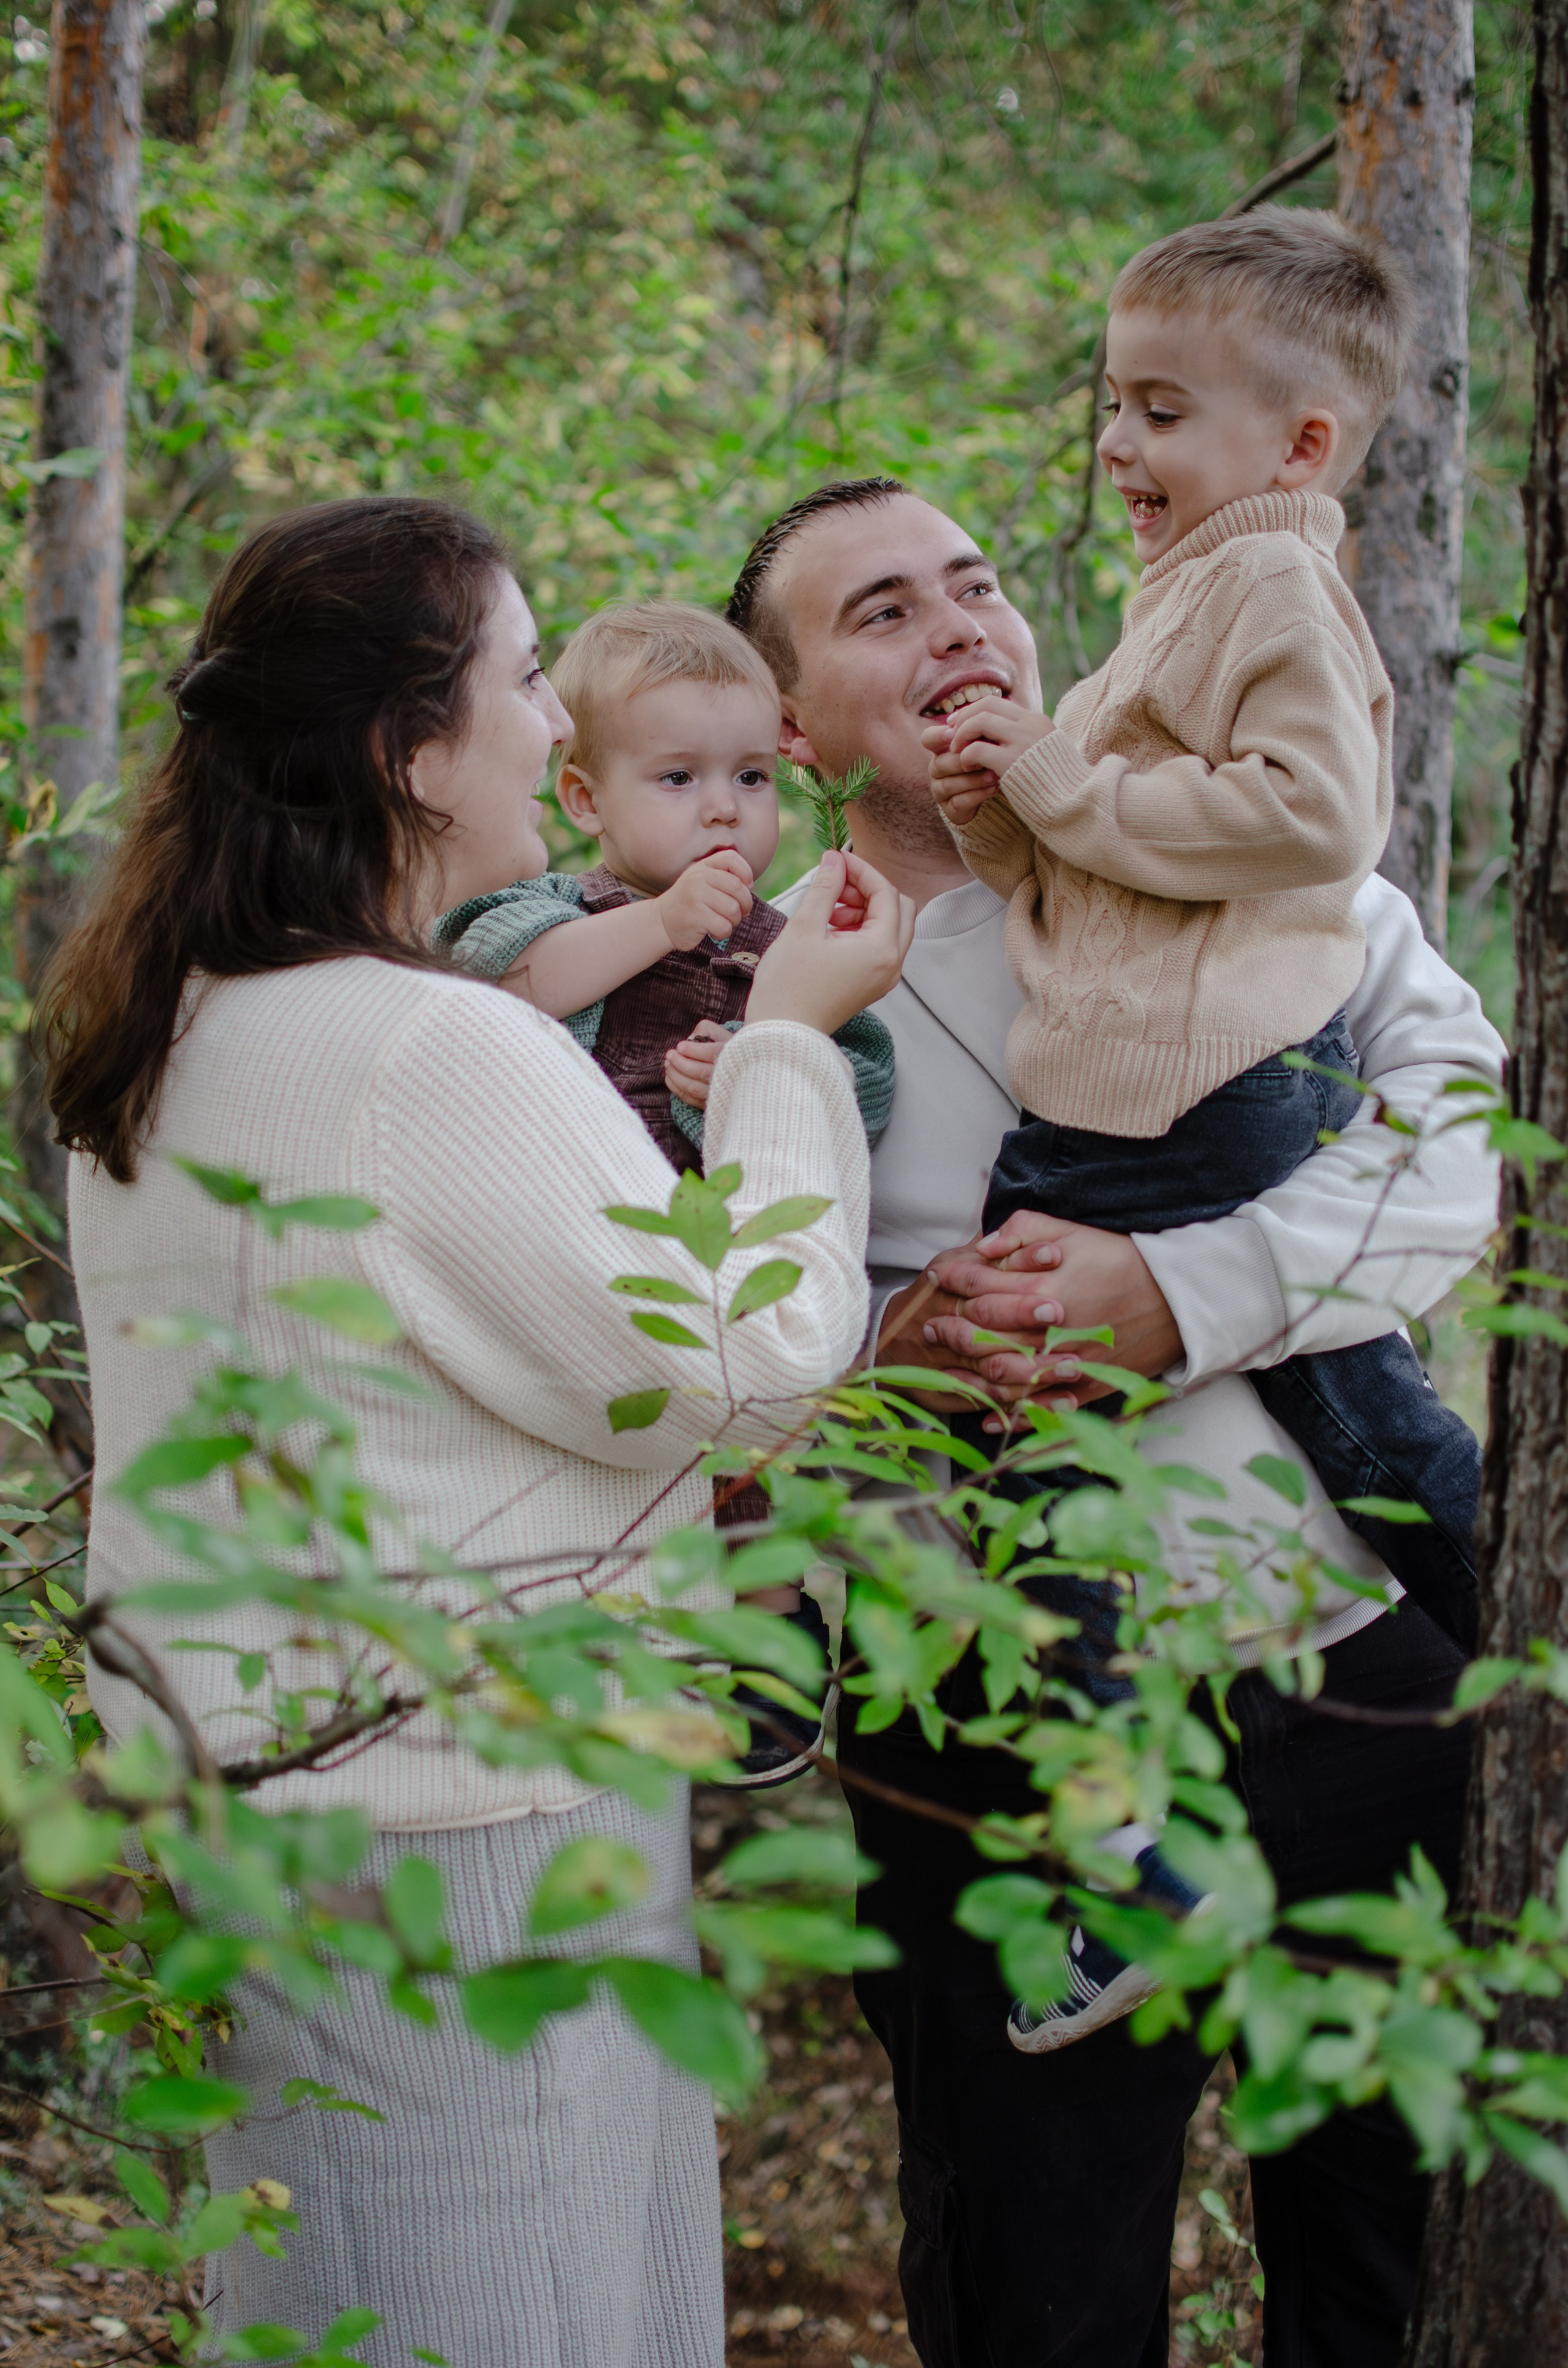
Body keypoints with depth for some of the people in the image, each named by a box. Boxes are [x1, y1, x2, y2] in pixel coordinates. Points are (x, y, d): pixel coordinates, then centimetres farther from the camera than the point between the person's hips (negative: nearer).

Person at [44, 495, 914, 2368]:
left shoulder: (166, 1044, 8)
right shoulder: (435, 1053, -22)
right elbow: (752, 1356, -15)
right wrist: (786, 1045, -5)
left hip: (242, 1783, 9)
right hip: (455, 1815, -9)